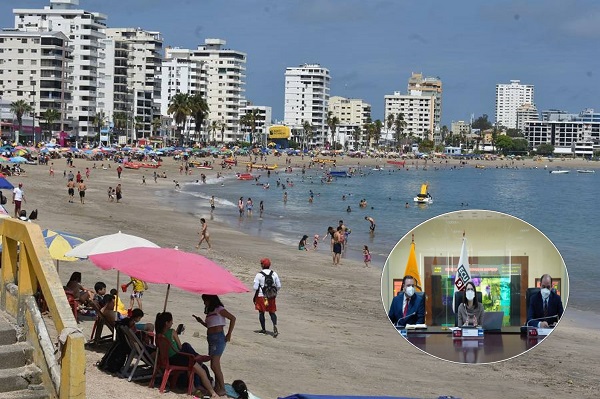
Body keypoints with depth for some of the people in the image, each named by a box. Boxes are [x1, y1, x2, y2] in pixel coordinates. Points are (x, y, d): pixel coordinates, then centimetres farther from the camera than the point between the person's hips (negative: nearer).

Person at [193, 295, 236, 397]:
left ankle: (222, 388, -6)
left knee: (214, 366, -11)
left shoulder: (219, 309, -9)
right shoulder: (210, 311, 16)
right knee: (215, 366, 10)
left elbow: (233, 318, -15)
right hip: (211, 339, 9)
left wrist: (229, 334, -14)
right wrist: (201, 321, 10)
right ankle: (217, 387, 15)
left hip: (218, 338, -9)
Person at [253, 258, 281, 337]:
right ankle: (275, 325, -14)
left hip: (261, 296, -3)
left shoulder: (259, 275, -13)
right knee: (272, 312, 10)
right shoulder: (274, 274, -1)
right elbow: (279, 286, 3)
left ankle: (263, 329, 19)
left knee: (261, 312, 12)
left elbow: (255, 287, -14)